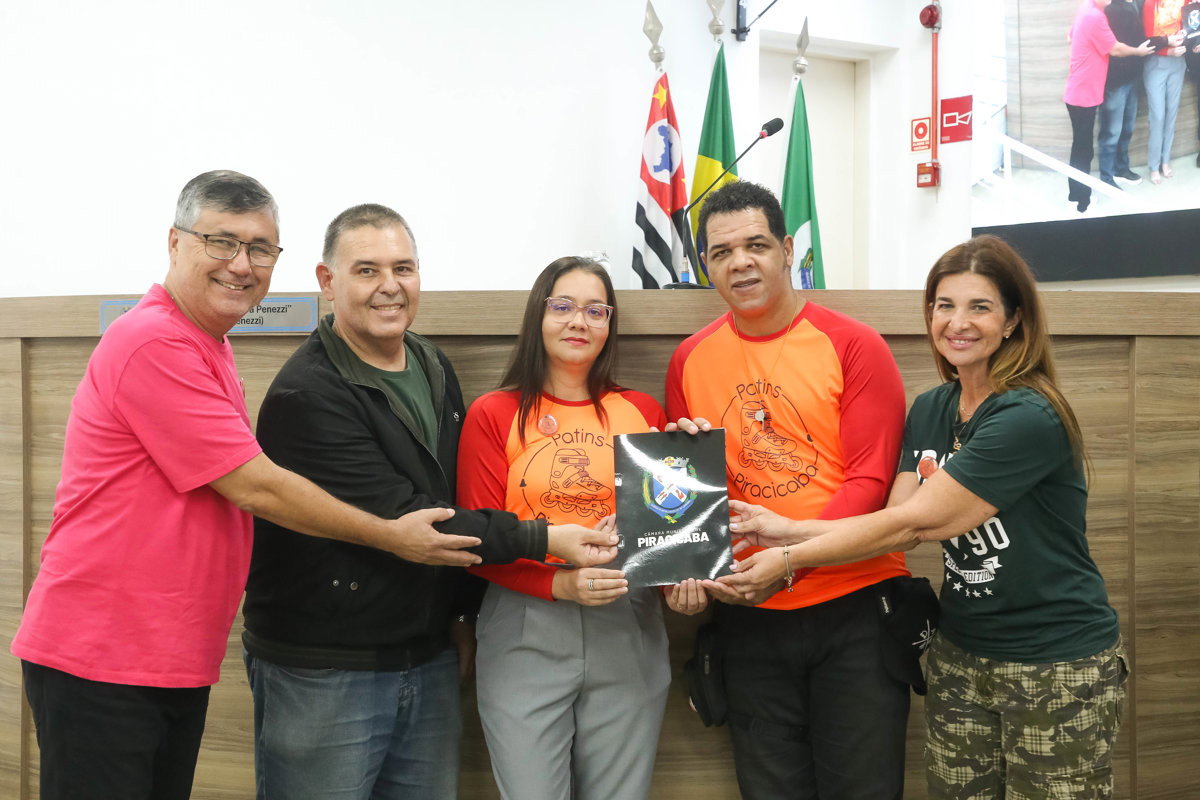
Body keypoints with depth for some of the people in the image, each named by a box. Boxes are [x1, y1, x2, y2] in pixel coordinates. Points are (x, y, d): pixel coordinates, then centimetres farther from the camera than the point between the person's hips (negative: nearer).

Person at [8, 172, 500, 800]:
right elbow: (255, 489, -16)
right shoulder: (154, 343, -16)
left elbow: (244, 486, 23)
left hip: (177, 664, 9)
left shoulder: (208, 348, 17)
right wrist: (393, 538, -6)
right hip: (98, 661, -9)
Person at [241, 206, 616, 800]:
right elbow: (398, 519, -21)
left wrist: (465, 611, 16)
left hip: (428, 660, 7)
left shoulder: (434, 368, 9)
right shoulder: (305, 395, -17)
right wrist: (542, 540, -20)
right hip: (322, 674, -7)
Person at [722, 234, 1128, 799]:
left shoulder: (1028, 418, -20)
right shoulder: (930, 411, 6)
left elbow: (914, 521, -20)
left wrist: (790, 557, -16)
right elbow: (901, 526, 0)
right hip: (961, 658, 7)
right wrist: (787, 529, -12)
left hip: (1057, 669, -6)